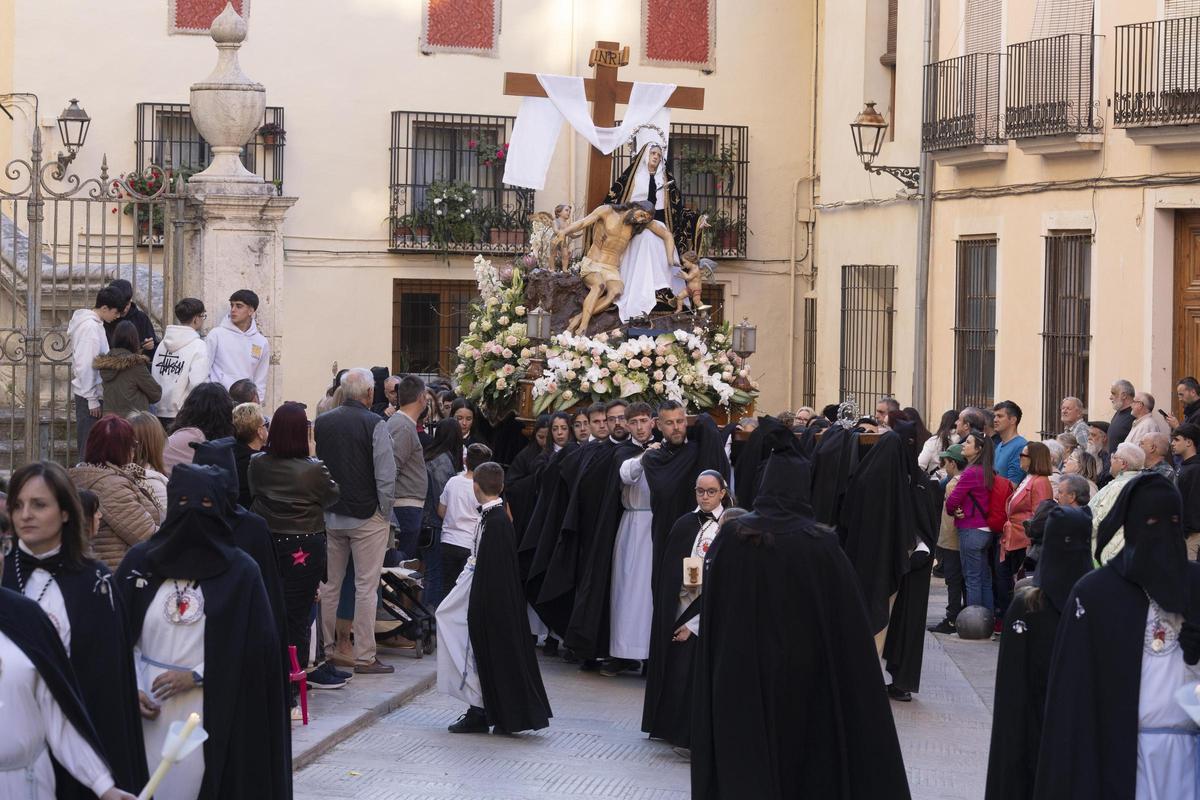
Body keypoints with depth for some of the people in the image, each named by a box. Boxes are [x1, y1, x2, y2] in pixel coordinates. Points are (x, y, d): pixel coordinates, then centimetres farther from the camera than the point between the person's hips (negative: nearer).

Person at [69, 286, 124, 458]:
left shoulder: (95, 324, 12)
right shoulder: (91, 327, -17)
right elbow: (86, 366, -20)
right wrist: (92, 400, -17)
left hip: (92, 392, 9)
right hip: (90, 394, -9)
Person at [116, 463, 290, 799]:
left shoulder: (240, 570, -1)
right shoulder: (140, 561, 4)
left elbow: (256, 648, -4)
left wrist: (196, 675, -10)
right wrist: (131, 690, -3)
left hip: (213, 714, -2)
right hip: (149, 708, 2)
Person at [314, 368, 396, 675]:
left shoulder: (321, 423, 2)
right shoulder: (375, 424, -13)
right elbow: (386, 475, -15)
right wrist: (384, 512, -3)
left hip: (329, 515, 5)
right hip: (366, 516, -5)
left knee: (329, 584, 14)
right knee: (366, 586, 0)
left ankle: (325, 649, 20)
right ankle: (364, 657, 1)